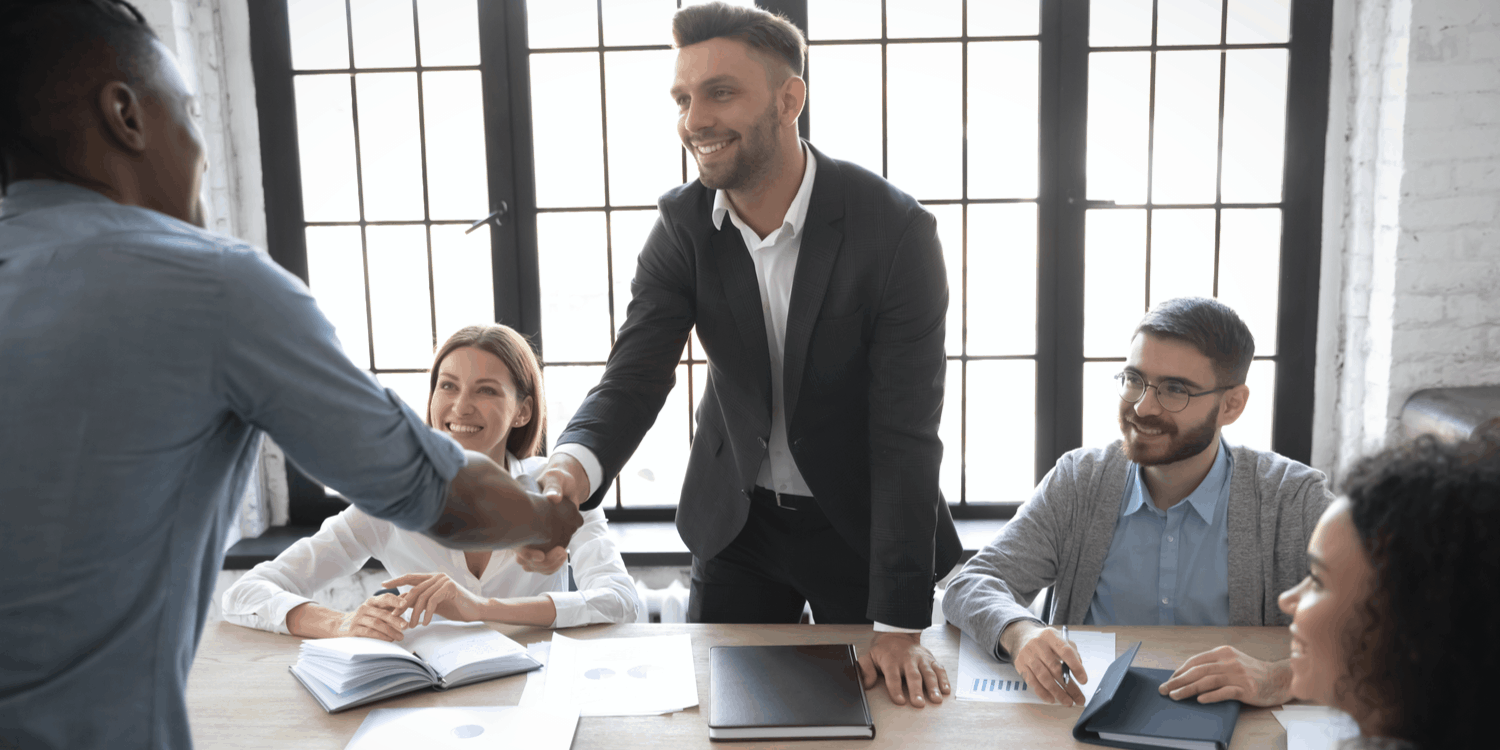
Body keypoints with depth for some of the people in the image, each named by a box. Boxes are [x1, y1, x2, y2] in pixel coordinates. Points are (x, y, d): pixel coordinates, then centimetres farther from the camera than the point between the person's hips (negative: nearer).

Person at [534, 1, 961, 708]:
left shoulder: (896, 230, -23)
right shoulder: (683, 224, -10)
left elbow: (905, 436, -24)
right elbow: (633, 377, -16)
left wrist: (900, 627, -25)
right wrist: (571, 471, -40)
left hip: (861, 521, -3)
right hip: (737, 518, 3)